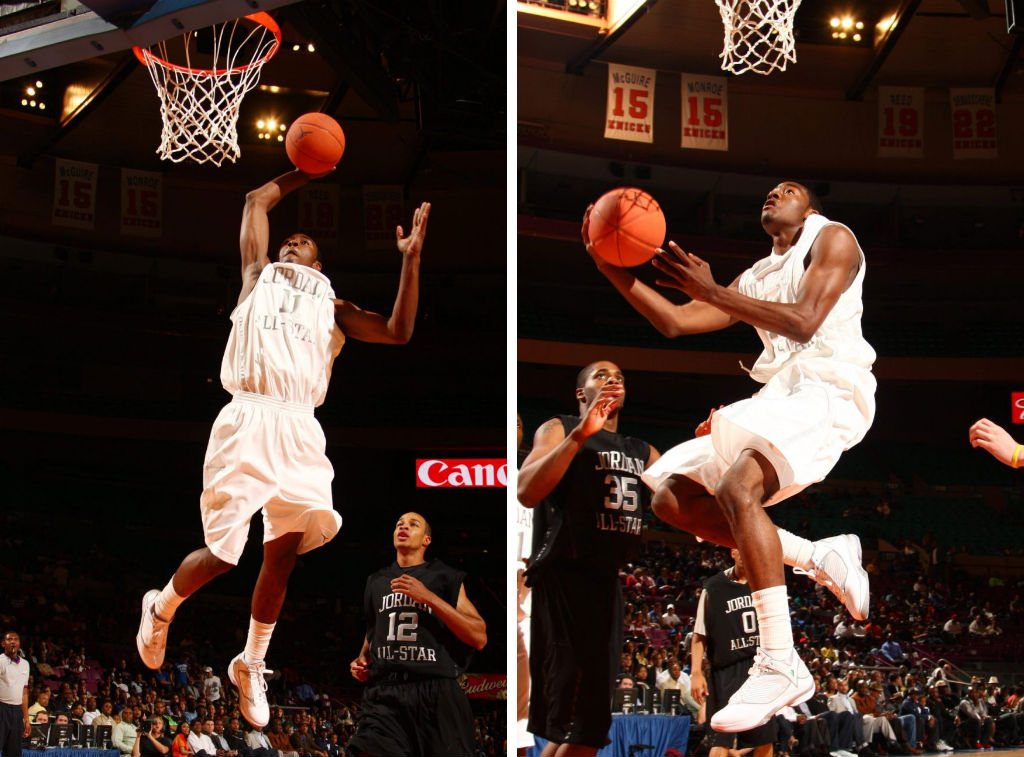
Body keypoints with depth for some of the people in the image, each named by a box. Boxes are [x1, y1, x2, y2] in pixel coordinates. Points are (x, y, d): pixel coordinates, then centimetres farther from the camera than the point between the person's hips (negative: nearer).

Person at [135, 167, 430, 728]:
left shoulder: (333, 307, 25)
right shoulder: (258, 277, 21)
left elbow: (398, 332, 12)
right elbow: (258, 200, 18)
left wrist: (410, 260, 6)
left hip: (300, 430, 3)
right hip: (247, 422, -3)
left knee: (283, 553, -2)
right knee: (221, 555, -6)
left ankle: (251, 666, 16)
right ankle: (160, 608, 25)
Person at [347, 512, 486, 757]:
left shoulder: (445, 578, 8)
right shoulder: (376, 582, 20)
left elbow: (479, 638, -2)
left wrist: (429, 597, -8)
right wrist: (362, 659, 15)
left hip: (436, 692, -2)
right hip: (384, 693, 2)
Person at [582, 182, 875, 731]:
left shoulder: (832, 240, 2)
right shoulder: (753, 279, 25)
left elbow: (803, 323, -14)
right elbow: (674, 322, 19)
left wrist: (712, 292, -18)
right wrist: (614, 272, 7)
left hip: (830, 388, -9)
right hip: (779, 393, 9)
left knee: (737, 487, -32)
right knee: (672, 498, -1)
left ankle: (780, 666, -33)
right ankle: (821, 559, 1)